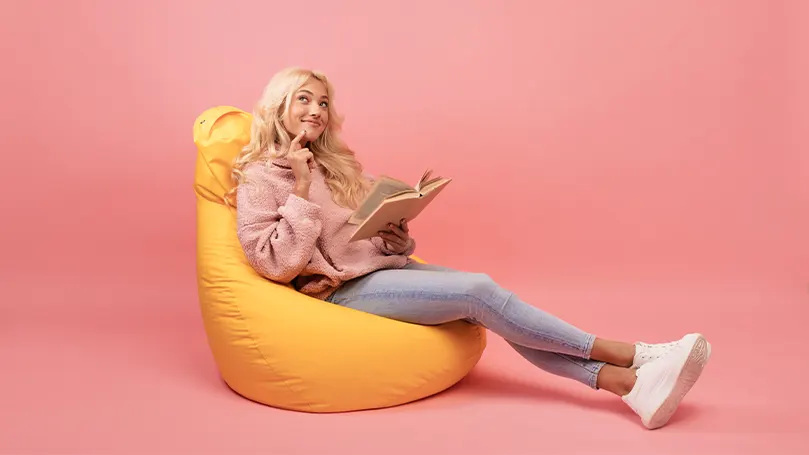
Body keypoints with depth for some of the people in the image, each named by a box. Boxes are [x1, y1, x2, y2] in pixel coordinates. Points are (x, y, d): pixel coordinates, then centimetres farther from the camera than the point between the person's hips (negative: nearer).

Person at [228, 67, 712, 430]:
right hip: (346, 289, -7)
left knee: (481, 295, -19)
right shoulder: (260, 177, -2)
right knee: (478, 291, -23)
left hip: (388, 266, 7)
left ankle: (628, 383, -30)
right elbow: (275, 263, -14)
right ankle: (631, 355, -19)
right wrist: (302, 190, -17)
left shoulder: (335, 164, 18)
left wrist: (396, 220, -5)